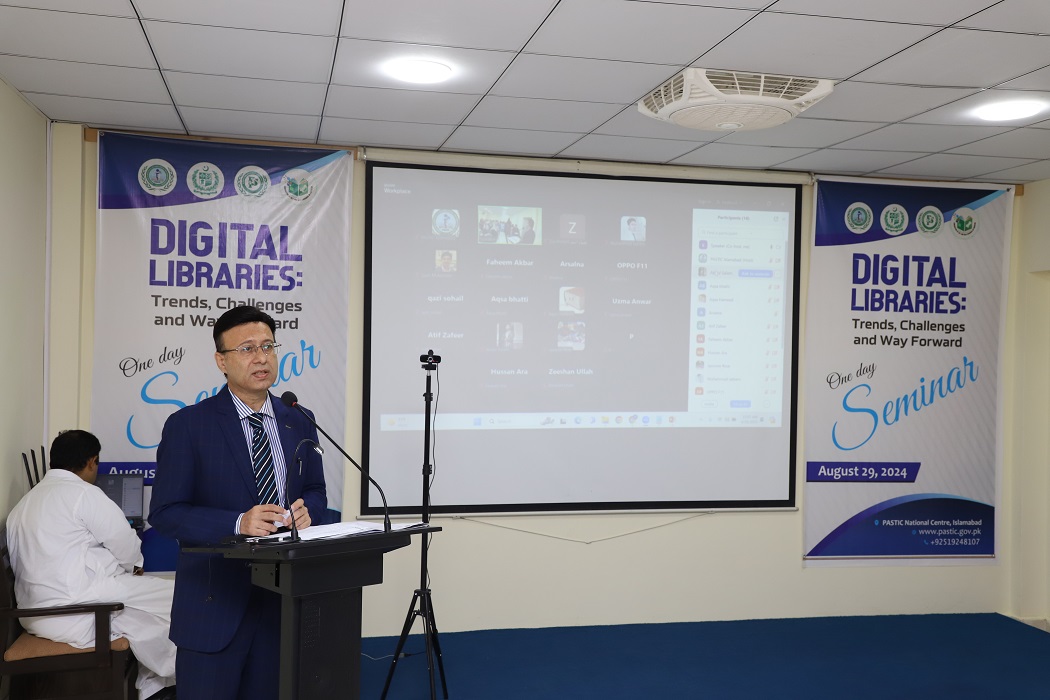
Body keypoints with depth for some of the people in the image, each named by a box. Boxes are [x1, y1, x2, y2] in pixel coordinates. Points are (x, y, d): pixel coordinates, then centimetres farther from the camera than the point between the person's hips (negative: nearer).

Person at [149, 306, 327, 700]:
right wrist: (239, 523, -23)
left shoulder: (298, 425, 8)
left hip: (283, 595, 4)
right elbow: (165, 513, -10)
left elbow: (315, 491, 17)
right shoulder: (188, 426, -6)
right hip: (214, 598, -4)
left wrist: (305, 509, -8)